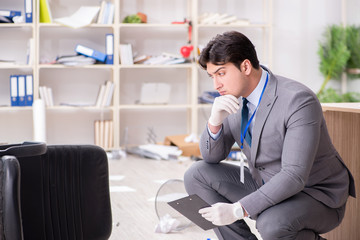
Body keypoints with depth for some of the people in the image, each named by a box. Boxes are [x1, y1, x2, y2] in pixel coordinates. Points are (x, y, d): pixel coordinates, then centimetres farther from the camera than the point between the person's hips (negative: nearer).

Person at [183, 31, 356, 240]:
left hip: (316, 196, -7)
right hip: (266, 187, 7)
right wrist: (215, 121, -19)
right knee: (196, 175, -6)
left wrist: (238, 210, -39)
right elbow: (212, 157, 3)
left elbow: (294, 177, -32)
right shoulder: (233, 98, -3)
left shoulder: (299, 101, -26)